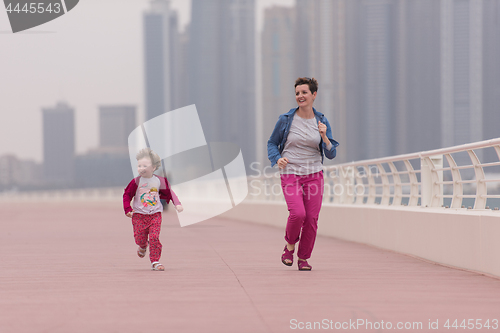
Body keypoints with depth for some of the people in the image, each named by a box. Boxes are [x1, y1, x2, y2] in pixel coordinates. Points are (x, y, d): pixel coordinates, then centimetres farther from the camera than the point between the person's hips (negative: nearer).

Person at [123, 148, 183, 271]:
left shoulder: (159, 181, -1)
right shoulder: (136, 182, -6)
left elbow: (169, 193, 9)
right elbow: (127, 195, 0)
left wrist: (177, 204, -1)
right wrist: (128, 209, -10)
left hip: (155, 214, 0)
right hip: (139, 215, 0)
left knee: (154, 237, -12)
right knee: (140, 238, 1)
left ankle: (155, 262, -6)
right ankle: (143, 247, 39)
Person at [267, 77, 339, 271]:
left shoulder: (321, 122, 4)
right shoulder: (286, 120, -2)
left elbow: (331, 154, 4)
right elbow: (272, 143, 10)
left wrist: (324, 137, -14)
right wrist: (277, 159, -10)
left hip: (314, 174, 2)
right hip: (290, 174, -2)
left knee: (311, 219, -3)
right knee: (298, 213, -21)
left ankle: (303, 258, 17)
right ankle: (290, 245, 8)